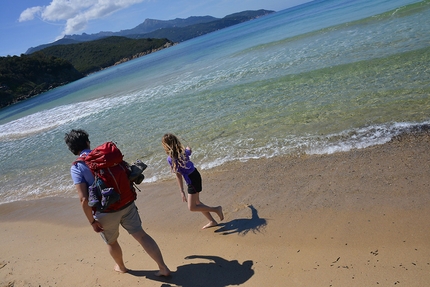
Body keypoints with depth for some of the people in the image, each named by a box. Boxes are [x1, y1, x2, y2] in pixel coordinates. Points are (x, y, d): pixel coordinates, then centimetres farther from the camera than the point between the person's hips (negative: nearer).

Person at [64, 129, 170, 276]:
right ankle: (163, 268, 9)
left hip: (105, 212, -2)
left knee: (111, 242, 25)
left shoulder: (76, 168, -12)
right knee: (141, 235, 10)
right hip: (126, 204, 3)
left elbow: (84, 199, -18)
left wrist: (92, 221, -7)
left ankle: (121, 267, 49)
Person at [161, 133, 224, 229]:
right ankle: (212, 221, 27)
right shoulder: (182, 151, 0)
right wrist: (188, 148, 50)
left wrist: (182, 191, -15)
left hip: (192, 180, -9)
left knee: (192, 207, 4)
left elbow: (178, 175, -19)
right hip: (195, 175, 9)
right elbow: (189, 150, 25)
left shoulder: (170, 159, -20)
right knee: (196, 202, 21)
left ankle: (216, 209, 7)